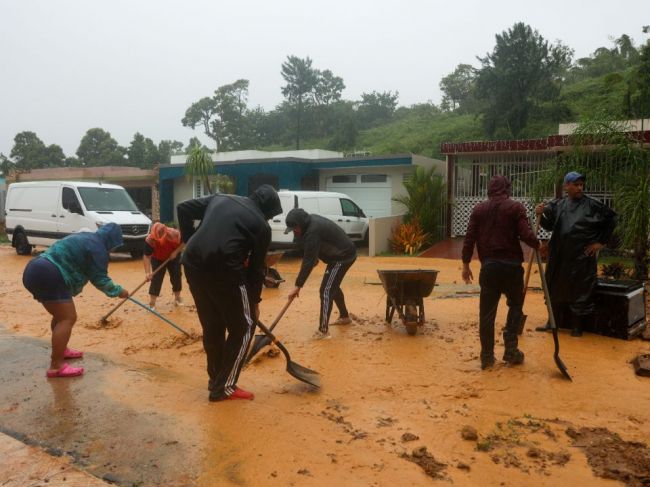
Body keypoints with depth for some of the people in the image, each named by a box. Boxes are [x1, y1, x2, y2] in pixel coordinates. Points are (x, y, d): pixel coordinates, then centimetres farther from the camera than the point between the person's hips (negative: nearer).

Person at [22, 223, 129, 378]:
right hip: (48, 277, -11)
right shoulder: (97, 247, -6)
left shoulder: (86, 238, 23)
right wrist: (118, 291, 7)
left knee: (61, 315, 22)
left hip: (36, 271, 11)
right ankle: (56, 366, -12)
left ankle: (61, 350, 35)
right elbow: (99, 279, -5)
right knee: (68, 318, -10)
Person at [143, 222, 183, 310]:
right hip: (157, 260, -1)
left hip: (173, 258, 1)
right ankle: (152, 303, -6)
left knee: (176, 277, 6)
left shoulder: (175, 234, -36)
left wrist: (176, 252, -25)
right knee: (156, 279, -11)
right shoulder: (149, 240, -36)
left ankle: (177, 298, 27)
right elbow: (146, 256, -30)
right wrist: (147, 272, -37)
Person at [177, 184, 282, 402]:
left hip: (192, 264, 7)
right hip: (223, 269, -7)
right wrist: (254, 301, 17)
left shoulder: (220, 198, 22)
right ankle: (224, 387, 12)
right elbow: (255, 267, 7)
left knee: (212, 327, 21)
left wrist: (190, 241, 19)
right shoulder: (261, 225, 5)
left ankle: (216, 382, 32)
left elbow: (183, 208, 18)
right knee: (244, 327, 10)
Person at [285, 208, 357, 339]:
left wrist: (298, 285, -26)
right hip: (343, 254, 10)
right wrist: (316, 258, 6)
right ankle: (344, 316, 41)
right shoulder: (311, 221, 1)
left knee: (326, 290, -13)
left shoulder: (313, 232, -29)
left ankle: (323, 330, -11)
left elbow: (308, 261, -29)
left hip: (343, 256, -10)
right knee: (332, 286, 24)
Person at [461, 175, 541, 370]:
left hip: (488, 266, 2)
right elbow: (526, 235, -10)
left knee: (487, 312, 6)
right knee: (515, 305, 17)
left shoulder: (479, 209, 7)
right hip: (511, 265, -2)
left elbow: (469, 238, 3)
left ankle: (487, 355, 10)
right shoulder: (516, 207, -1)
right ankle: (510, 350, 12)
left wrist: (466, 264, 9)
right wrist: (538, 245, 10)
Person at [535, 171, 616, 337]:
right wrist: (541, 214, -18)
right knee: (556, 289, 12)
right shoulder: (558, 205, 4)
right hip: (559, 255, 3)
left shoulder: (592, 205, -5)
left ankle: (577, 326, 17)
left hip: (582, 256, -3)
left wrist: (601, 242, 0)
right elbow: (549, 225, 2)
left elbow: (611, 219, 3)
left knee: (580, 291, 4)